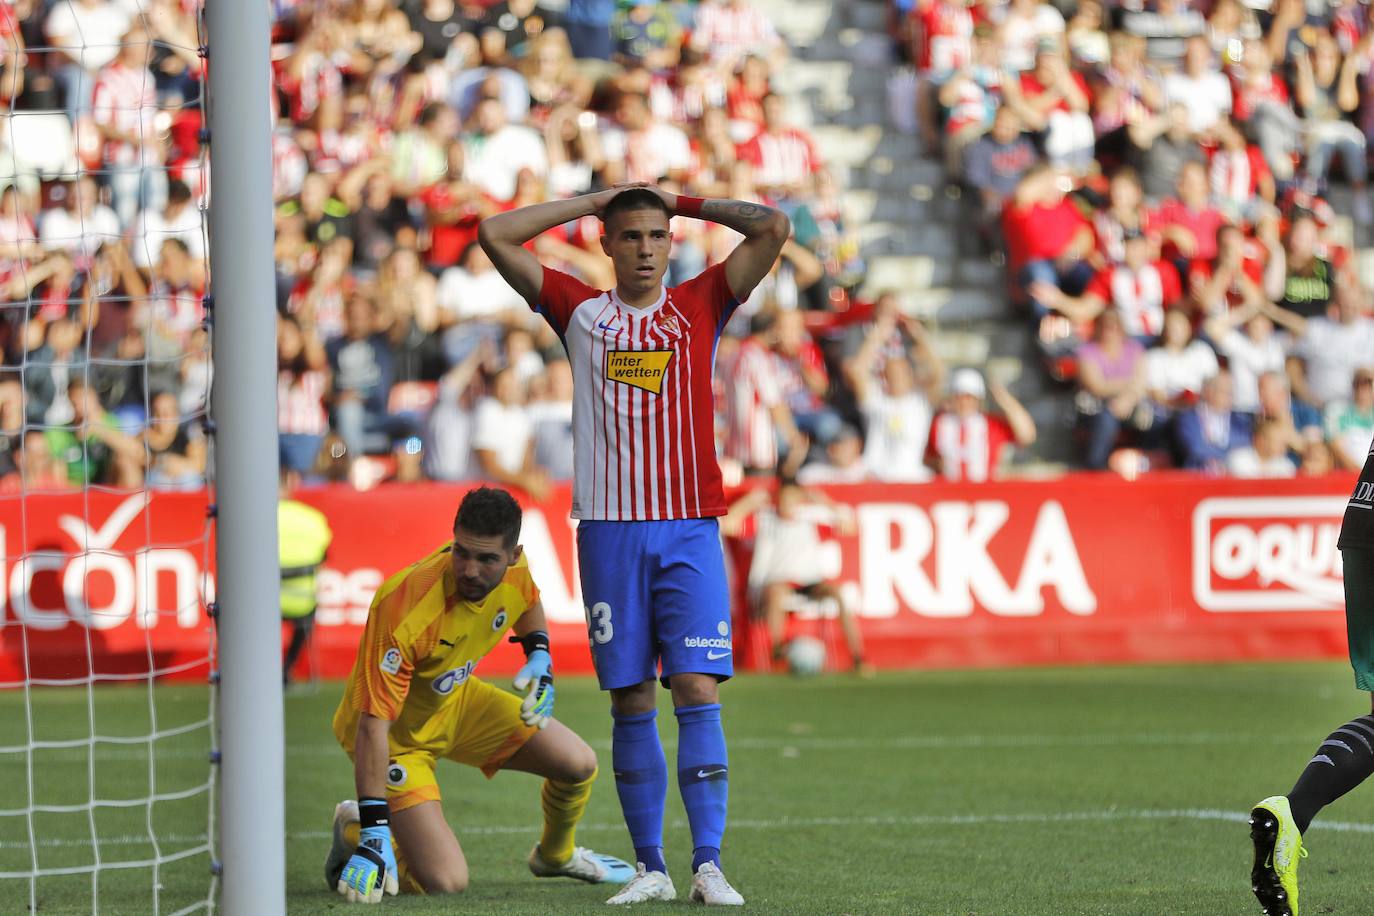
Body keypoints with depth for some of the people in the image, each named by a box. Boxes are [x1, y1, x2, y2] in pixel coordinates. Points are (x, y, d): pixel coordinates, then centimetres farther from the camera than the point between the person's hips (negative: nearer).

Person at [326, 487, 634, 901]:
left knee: (578, 764, 3)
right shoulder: (405, 608, -38)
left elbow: (528, 602, 13)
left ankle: (555, 855, 37)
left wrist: (539, 657, -7)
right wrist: (374, 832, -40)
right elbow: (373, 724, -37)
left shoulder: (513, 571, -17)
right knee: (447, 880, -18)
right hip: (397, 730, -6)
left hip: (457, 700, 7)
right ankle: (355, 831, 13)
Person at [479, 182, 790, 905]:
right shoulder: (581, 311, 11)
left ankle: (708, 865, -11)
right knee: (631, 702, 1)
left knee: (698, 690, -10)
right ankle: (650, 866, 6)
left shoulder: (700, 306, 10)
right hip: (609, 528, 1)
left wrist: (684, 202, 10)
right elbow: (495, 236, 7)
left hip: (690, 528, -1)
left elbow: (773, 229, 2)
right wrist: (592, 201, 11)